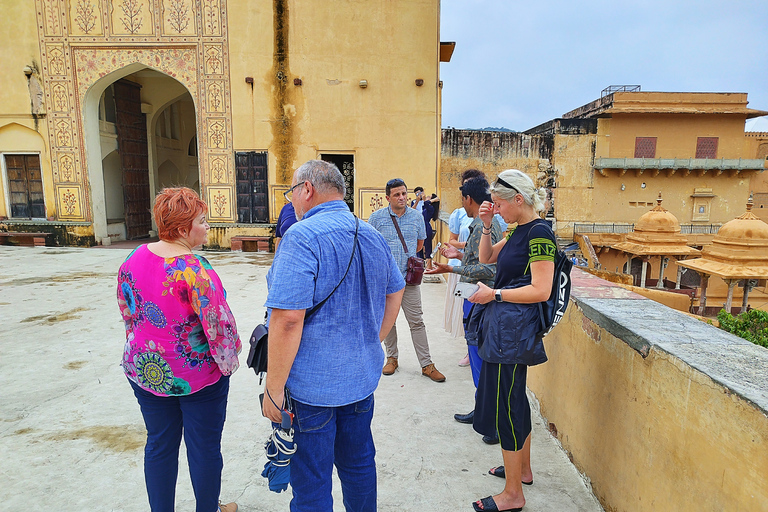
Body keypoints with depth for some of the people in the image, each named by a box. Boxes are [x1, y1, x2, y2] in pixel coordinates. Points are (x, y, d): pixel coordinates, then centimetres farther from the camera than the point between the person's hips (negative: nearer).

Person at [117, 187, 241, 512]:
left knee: (159, 446, 20)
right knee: (204, 447, 13)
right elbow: (216, 323, -24)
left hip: (146, 371, 7)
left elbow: (127, 313, 9)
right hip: (198, 375, -6)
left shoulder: (133, 260, -2)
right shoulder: (193, 269, -25)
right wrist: (228, 360, -8)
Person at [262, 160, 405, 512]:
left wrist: (274, 389, -17)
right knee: (358, 463, 24)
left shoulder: (303, 237, -19)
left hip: (312, 386, -7)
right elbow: (395, 294, 15)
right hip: (363, 377, 7)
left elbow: (288, 319, -25)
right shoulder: (372, 236, 5)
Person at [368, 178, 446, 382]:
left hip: (409, 278, 1)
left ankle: (427, 365, 9)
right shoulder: (377, 217, -2)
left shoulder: (416, 217, 4)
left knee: (417, 321, 2)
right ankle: (391, 358, 28)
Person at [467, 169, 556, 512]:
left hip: (513, 329, -10)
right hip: (506, 326, 10)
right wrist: (486, 226, 7)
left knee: (504, 406, -2)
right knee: (515, 399, 21)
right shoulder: (520, 231, 11)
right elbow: (487, 257, 21)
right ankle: (523, 469, 39)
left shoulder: (539, 233, -17)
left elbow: (541, 291, -22)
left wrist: (494, 294, -15)